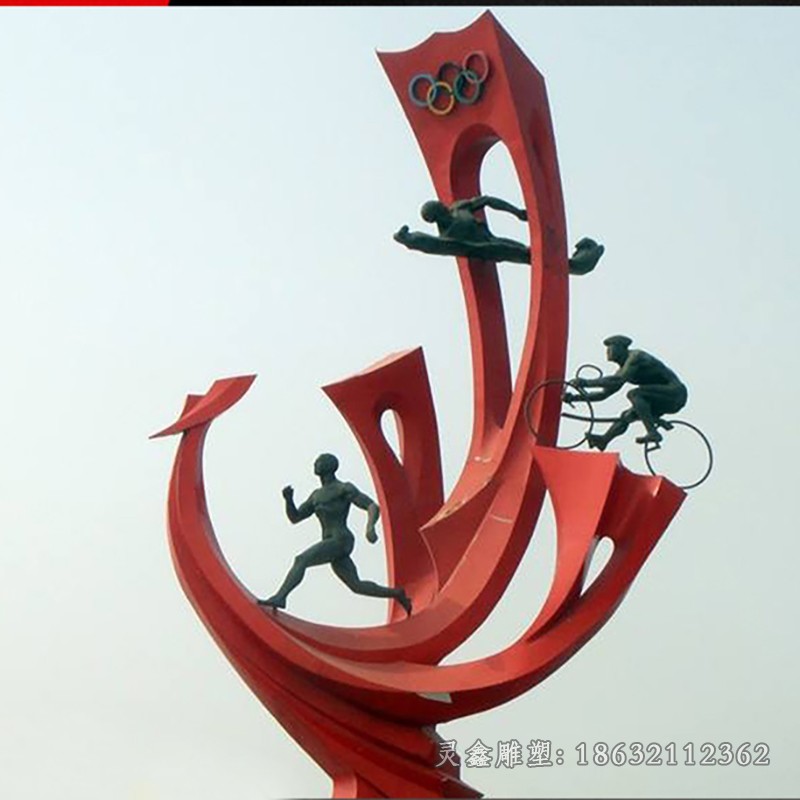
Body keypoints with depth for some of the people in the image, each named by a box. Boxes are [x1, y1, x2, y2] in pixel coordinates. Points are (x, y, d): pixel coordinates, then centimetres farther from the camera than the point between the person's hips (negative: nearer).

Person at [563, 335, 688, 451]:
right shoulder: (624, 369, 14)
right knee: (627, 416, 5)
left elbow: (618, 380, -28)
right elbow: (605, 393, 15)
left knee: (634, 394, -26)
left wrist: (586, 382, -27)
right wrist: (575, 397, 5)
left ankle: (653, 433, -29)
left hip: (674, 392, -10)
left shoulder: (636, 356, -15)